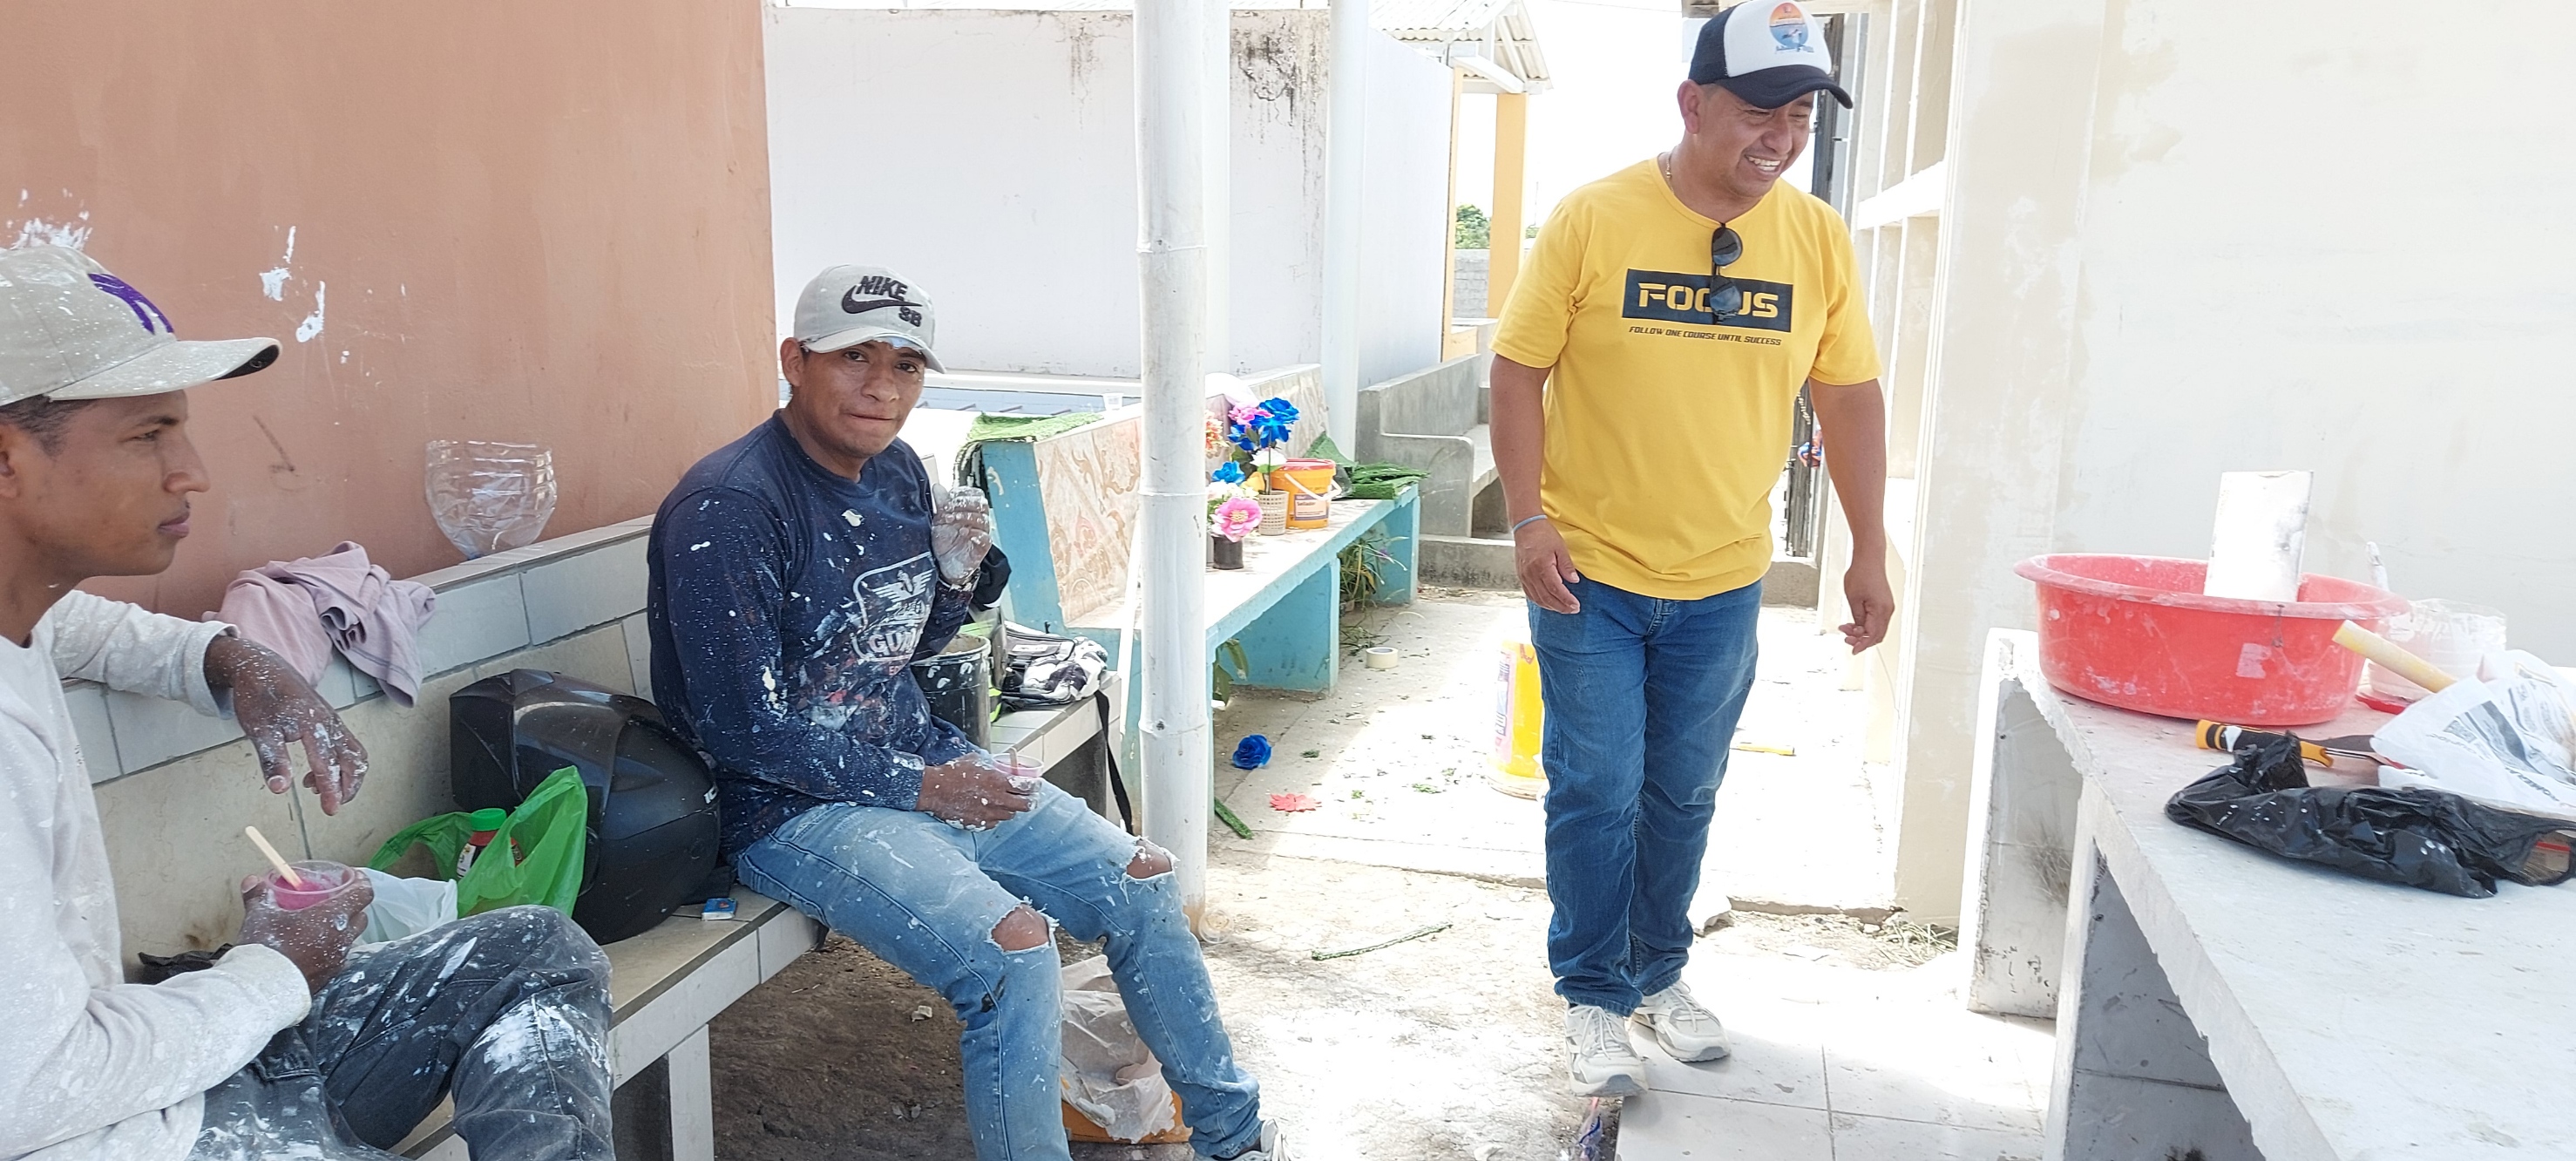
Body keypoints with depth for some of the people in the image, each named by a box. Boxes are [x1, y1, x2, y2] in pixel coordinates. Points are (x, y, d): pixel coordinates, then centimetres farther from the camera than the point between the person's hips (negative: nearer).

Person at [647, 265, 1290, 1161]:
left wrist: (954, 575, -5)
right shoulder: (728, 510, -20)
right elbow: (741, 728, -21)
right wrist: (919, 787, -18)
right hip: (796, 807, -8)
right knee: (1012, 947, -29)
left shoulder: (898, 471, 5)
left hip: (921, 756, 8)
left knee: (1139, 881, 5)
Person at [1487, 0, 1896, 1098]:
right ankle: (1593, 997, 20)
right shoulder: (1594, 218, -10)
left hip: (1724, 584, 3)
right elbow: (1519, 369, -6)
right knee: (1597, 795, 3)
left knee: (1683, 794, 15)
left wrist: (1868, 551, 5)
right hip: (1590, 575, -3)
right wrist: (1530, 521, -13)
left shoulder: (1818, 238, 0)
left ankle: (1660, 973, 34)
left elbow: (1850, 397, 6)